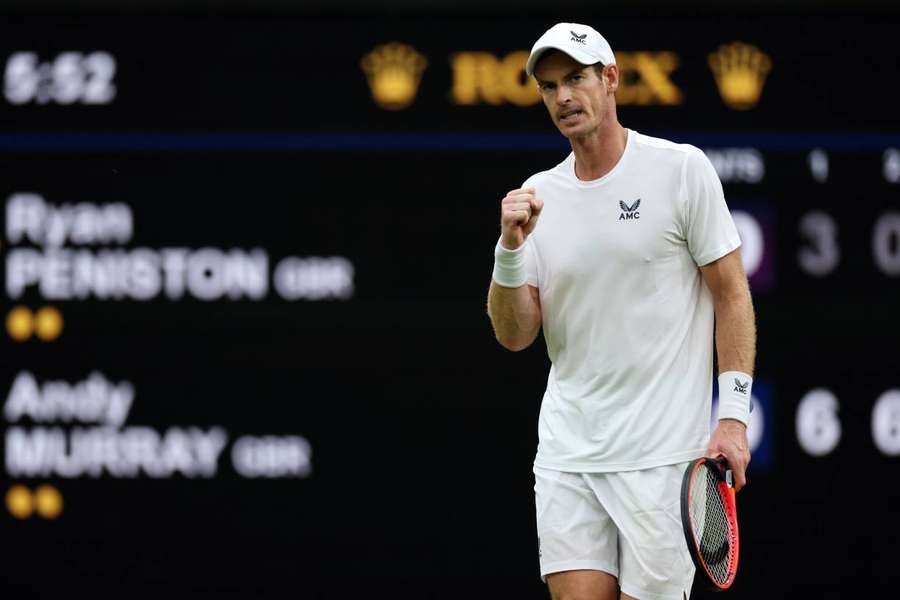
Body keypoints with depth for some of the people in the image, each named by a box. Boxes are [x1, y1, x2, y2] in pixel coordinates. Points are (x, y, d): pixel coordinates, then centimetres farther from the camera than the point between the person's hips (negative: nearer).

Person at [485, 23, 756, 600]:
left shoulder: (682, 168, -3)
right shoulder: (538, 195, 9)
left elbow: (731, 293, -1)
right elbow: (515, 335, 6)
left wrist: (733, 414, -9)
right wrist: (510, 247, -11)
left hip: (662, 455, -4)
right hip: (567, 454, 4)